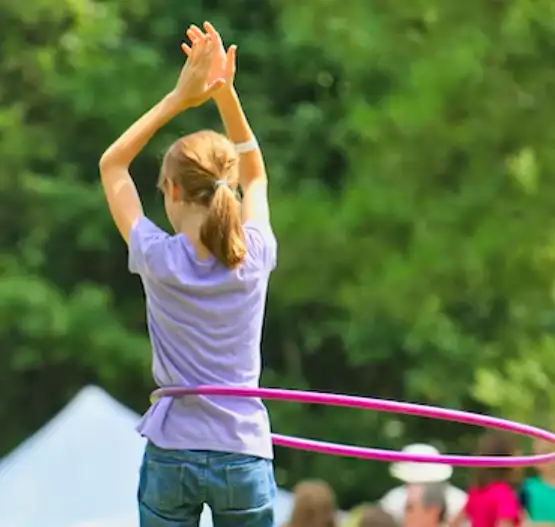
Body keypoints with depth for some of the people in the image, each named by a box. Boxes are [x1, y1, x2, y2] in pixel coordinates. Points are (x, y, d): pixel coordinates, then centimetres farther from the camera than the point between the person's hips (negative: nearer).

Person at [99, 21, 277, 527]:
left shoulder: (160, 260, -8)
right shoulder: (255, 258, -3)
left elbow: (112, 164, 7)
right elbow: (255, 173, 18)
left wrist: (179, 98, 4)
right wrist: (225, 93, 10)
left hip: (172, 454, -1)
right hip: (245, 457, 1)